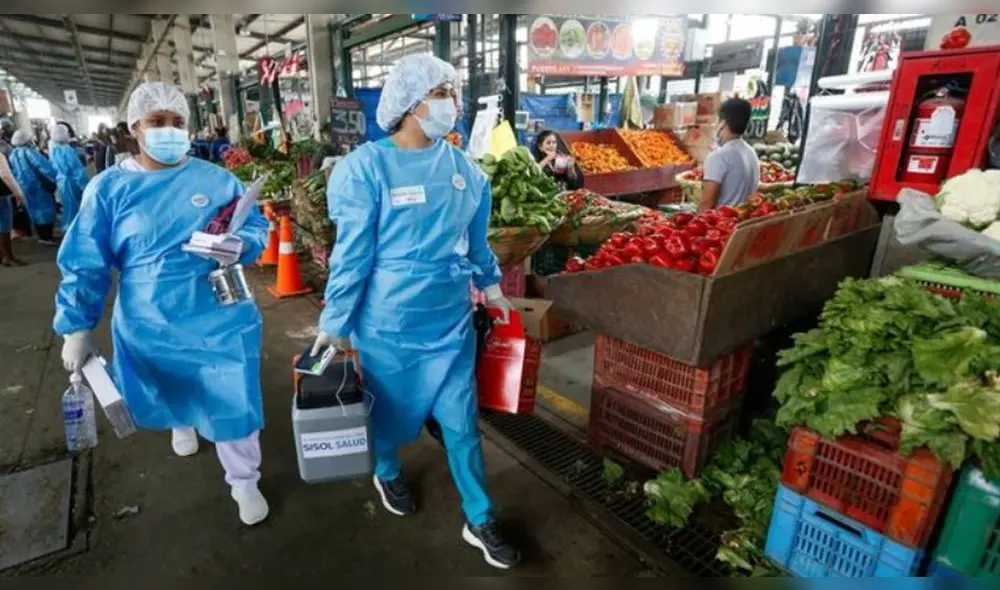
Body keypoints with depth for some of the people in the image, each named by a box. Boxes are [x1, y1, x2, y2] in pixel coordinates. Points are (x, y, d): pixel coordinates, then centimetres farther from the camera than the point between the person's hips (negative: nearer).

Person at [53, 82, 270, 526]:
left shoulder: (217, 179, -4)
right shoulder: (109, 187, -4)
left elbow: (257, 228, 1)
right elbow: (85, 263, -2)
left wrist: (238, 246, -22)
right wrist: (77, 326, -3)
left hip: (219, 319, -1)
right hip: (150, 324, 1)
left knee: (232, 403, 3)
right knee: (171, 397, 25)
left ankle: (243, 482, 24)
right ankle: (182, 424, 61)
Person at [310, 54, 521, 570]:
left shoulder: (464, 168, 0)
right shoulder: (366, 168, -14)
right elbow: (351, 254, -12)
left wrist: (491, 287, 18)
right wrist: (334, 323, -8)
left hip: (452, 322, 3)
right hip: (388, 324, -3)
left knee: (462, 423, 11)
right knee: (390, 409, 20)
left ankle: (479, 522, 29)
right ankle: (387, 474, 53)